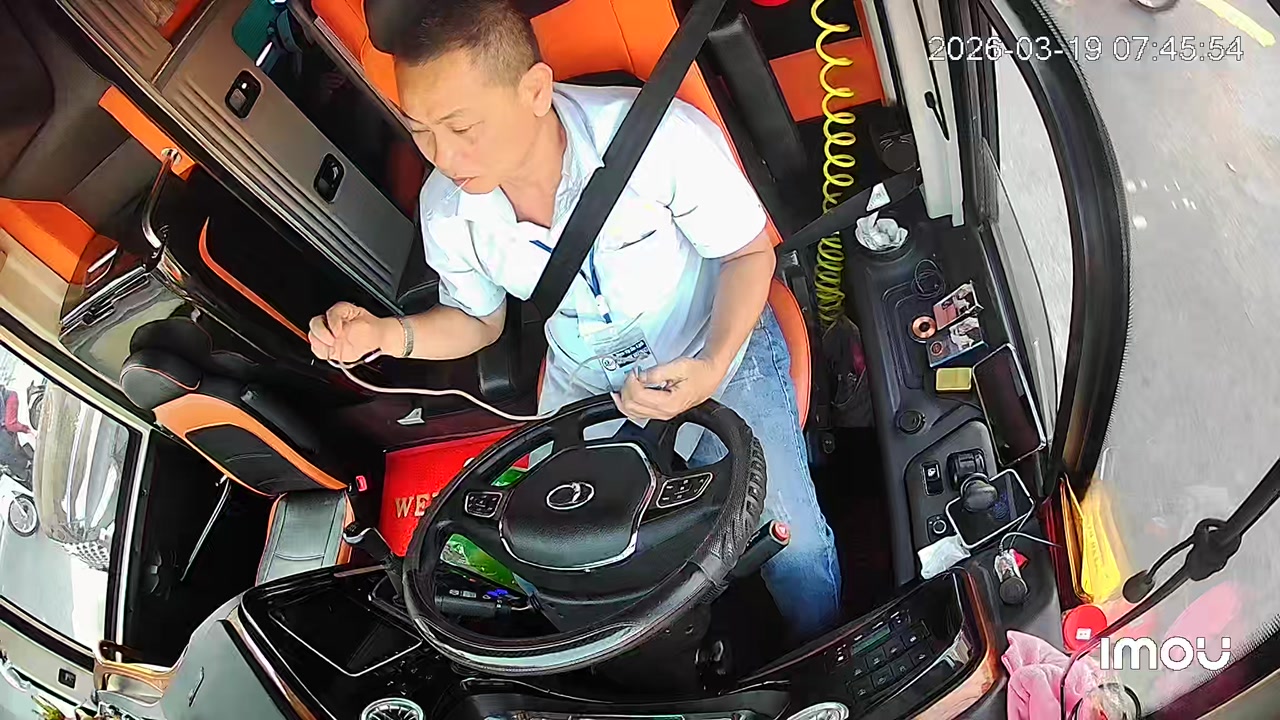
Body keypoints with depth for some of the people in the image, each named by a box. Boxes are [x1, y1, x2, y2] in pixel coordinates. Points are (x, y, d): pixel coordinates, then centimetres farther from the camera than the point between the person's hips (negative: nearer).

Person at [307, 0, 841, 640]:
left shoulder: (662, 137, -30)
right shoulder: (446, 208, -15)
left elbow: (749, 252, -14)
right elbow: (479, 319, 4)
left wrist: (713, 367, -31)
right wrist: (390, 336, -16)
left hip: (716, 352, -3)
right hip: (584, 389, 4)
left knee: (789, 544, -17)